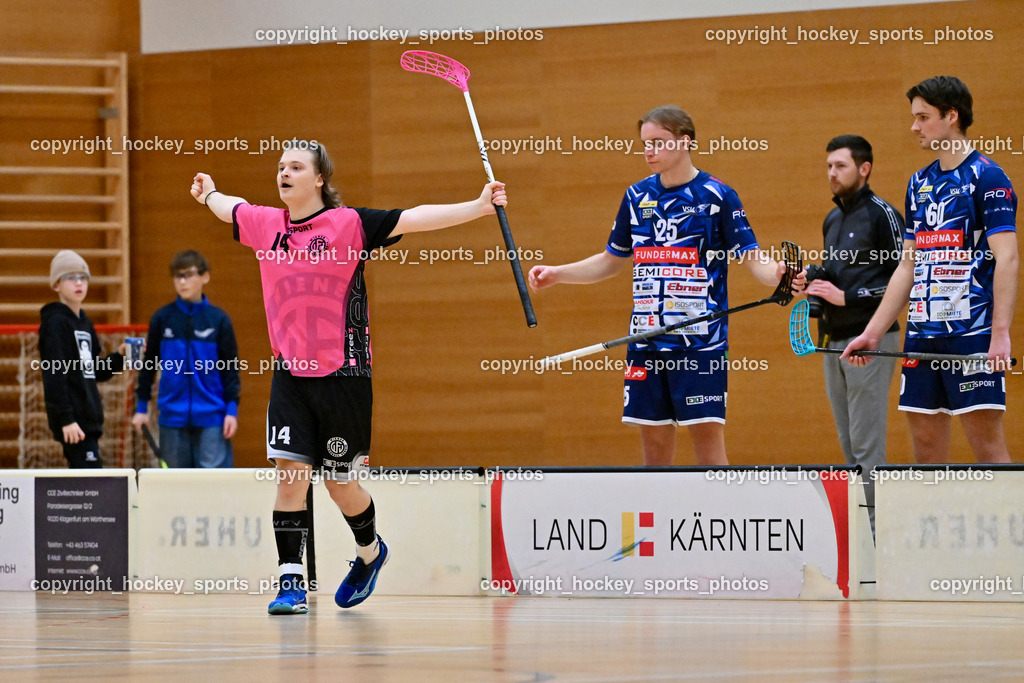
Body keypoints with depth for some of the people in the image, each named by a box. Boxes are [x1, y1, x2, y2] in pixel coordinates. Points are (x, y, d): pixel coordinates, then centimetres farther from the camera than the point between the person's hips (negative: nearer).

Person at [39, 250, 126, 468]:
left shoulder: (85, 323, 17)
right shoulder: (55, 323, -10)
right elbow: (54, 376, -17)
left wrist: (119, 356, 6)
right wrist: (66, 419, -22)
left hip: (89, 417, 9)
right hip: (73, 420, -9)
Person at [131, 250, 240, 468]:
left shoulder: (218, 319, 0)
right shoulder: (162, 319, 4)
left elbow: (231, 368, 3)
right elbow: (149, 364, 11)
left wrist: (232, 409, -3)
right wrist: (141, 406, 10)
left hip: (211, 417, -2)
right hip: (173, 415, 2)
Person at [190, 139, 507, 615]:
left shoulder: (348, 224, -7)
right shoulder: (265, 224, 6)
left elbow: (412, 219, -16)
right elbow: (229, 209, 29)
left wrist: (477, 207, -26)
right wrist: (209, 193, 49)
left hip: (342, 375, -3)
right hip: (290, 374, 4)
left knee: (340, 482, 6)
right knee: (289, 473, -8)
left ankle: (370, 552, 36)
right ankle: (291, 582, -6)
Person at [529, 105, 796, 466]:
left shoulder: (717, 195, -3)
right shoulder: (637, 196, 11)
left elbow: (753, 258, -5)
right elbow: (611, 261, 23)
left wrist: (777, 274, -27)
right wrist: (556, 274, 13)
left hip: (701, 342, -5)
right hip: (647, 340, 5)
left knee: (708, 436, -8)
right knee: (654, 441, 6)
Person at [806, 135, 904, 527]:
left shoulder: (882, 215, -8)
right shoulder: (832, 221, 18)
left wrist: (846, 296, -17)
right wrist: (813, 280, 7)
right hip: (834, 340, 9)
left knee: (867, 444, -11)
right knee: (849, 444, 9)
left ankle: (878, 530, -11)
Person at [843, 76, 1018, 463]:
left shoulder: (986, 178, -5)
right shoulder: (919, 183, 17)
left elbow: (1006, 259, -12)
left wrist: (1001, 334, -21)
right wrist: (872, 333, 18)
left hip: (972, 332, -7)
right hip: (922, 333, 7)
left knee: (987, 443, -8)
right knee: (926, 445, 6)